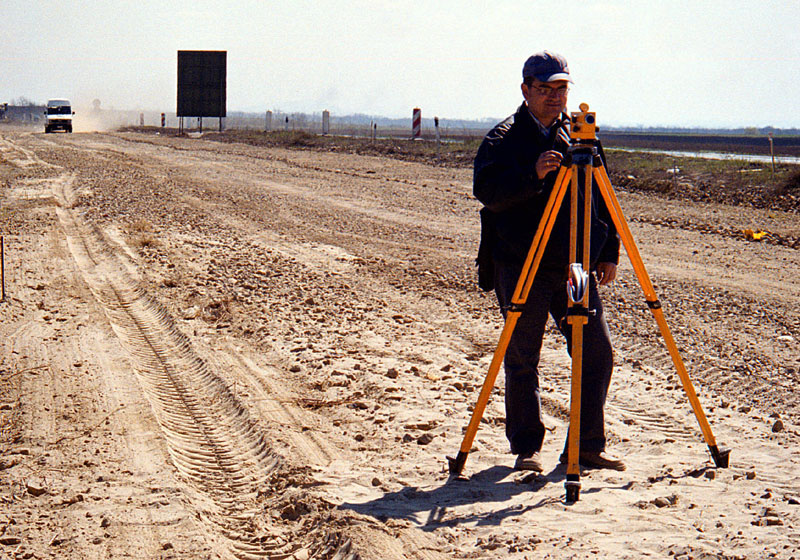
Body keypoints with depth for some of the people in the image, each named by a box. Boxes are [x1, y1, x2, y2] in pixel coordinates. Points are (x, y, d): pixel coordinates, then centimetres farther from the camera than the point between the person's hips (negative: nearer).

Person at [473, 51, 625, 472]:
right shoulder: (504, 138, 0)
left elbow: (602, 198, 18)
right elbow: (486, 190, -15)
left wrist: (609, 251, 12)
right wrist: (533, 175, -27)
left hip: (575, 268, 4)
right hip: (521, 268, -4)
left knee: (597, 353, 1)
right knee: (521, 360, 1)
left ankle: (587, 446, 12)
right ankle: (526, 448, 14)